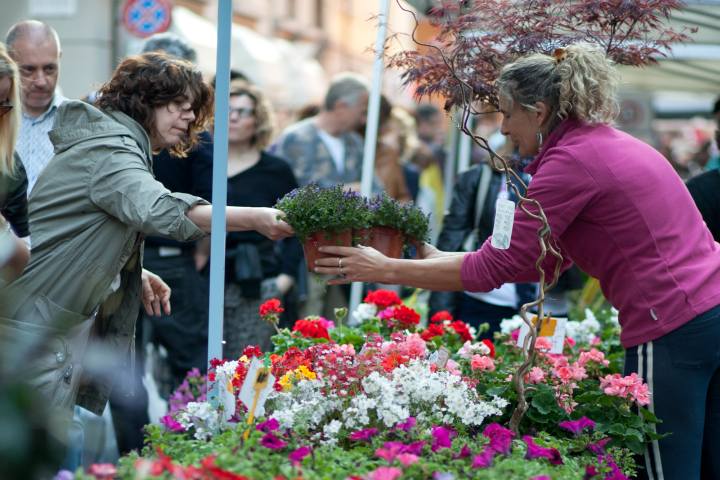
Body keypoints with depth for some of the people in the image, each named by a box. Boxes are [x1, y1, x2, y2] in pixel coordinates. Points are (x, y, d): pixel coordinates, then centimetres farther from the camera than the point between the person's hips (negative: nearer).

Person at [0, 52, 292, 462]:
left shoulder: (121, 147, 19)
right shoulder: (110, 150, -15)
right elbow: (158, 210, -34)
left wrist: (137, 274, 10)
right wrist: (254, 219, -37)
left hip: (70, 319, 11)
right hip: (37, 322, -11)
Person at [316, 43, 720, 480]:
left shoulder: (572, 160, -11)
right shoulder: (613, 144, 17)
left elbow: (491, 270, -10)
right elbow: (547, 261, 20)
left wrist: (384, 270, -3)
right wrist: (438, 257, 21)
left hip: (671, 327, -9)